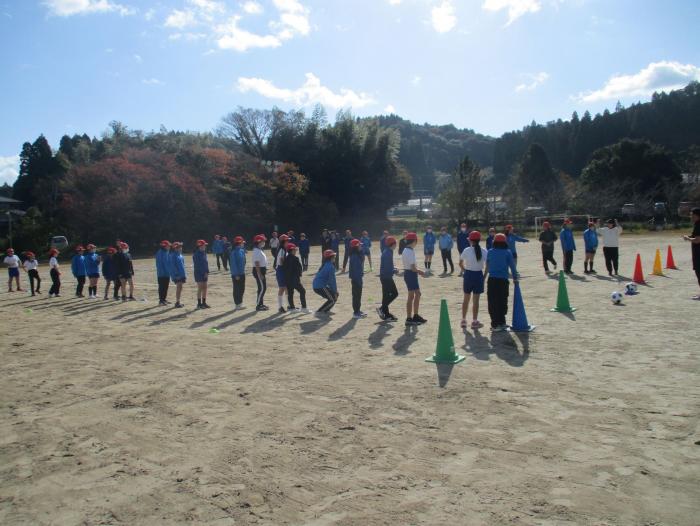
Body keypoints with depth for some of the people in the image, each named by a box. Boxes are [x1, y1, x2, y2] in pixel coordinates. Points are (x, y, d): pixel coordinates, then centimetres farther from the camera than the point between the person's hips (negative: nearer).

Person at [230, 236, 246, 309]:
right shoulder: (233, 252, -15)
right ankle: (236, 304, 9)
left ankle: (240, 303, 25)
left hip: (242, 273, 8)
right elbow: (233, 264, -18)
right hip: (236, 274, -8)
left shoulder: (242, 251, 8)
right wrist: (236, 275, -19)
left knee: (242, 289, 14)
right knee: (236, 289, 1)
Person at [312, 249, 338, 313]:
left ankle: (326, 310, 24)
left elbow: (330, 279, 21)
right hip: (320, 287, -10)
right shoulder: (330, 266, -14)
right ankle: (319, 311, -5)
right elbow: (332, 280, -15)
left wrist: (335, 290, 18)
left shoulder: (325, 265, 17)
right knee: (333, 299, -3)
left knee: (336, 294, 19)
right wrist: (335, 291, -8)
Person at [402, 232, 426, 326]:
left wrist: (418, 271, 11)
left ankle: (415, 316, 25)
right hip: (411, 274, -10)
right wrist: (420, 272, -7)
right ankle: (409, 319, 2)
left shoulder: (406, 250, 12)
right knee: (411, 296, -4)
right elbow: (413, 267, -21)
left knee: (417, 294, 17)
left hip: (408, 273, 10)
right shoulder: (410, 252, -19)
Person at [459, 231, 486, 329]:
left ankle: (463, 320, 20)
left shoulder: (466, 250, -8)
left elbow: (460, 264, 1)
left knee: (466, 299, 14)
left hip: (468, 274, 1)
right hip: (479, 275, -1)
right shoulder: (484, 251, -8)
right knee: (476, 300, 7)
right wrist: (485, 275, 2)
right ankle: (474, 322, 12)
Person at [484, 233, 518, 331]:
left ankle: (495, 324, 4)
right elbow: (512, 266, -1)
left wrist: (484, 277, 17)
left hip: (492, 280, 1)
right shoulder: (508, 252, -1)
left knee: (493, 303, 5)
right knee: (502, 302, 12)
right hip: (503, 280, -1)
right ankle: (501, 322, 19)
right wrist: (515, 278, 11)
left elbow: (487, 267, 6)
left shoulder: (490, 252, 4)